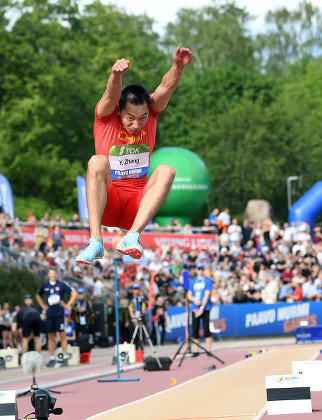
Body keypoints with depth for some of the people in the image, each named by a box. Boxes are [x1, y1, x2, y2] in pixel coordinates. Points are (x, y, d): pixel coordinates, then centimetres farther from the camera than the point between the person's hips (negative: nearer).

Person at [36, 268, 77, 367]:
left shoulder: (61, 284, -1)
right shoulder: (44, 286, 10)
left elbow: (74, 293, 1)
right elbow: (38, 296, 28)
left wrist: (68, 305, -4)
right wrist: (43, 306, 15)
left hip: (59, 313, -3)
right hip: (49, 314, 3)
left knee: (62, 335, -4)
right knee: (50, 336, 4)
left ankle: (65, 358, -1)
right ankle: (52, 358, 7)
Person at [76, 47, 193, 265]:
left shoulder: (150, 112, 4)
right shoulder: (106, 116, -2)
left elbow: (166, 88, -16)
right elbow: (112, 94, -25)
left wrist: (178, 67, -37)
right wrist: (116, 74, -48)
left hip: (137, 207, 2)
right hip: (107, 205, -2)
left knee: (167, 171, -25)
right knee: (97, 162, -31)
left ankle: (132, 236, -39)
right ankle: (96, 241, -42)